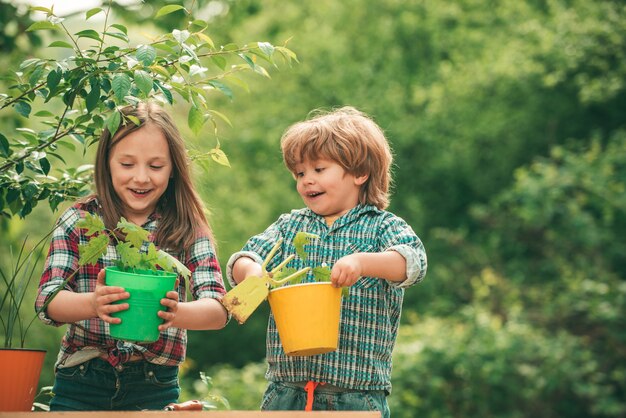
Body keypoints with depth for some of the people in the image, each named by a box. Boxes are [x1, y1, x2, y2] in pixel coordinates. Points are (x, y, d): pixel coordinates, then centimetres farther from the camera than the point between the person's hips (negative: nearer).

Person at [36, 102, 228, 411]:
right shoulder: (79, 220, -1)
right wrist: (93, 304, -33)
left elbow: (219, 309, -12)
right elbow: (47, 299, -10)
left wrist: (177, 313, -35)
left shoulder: (189, 230, -2)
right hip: (80, 387, 0)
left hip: (155, 390, 0)